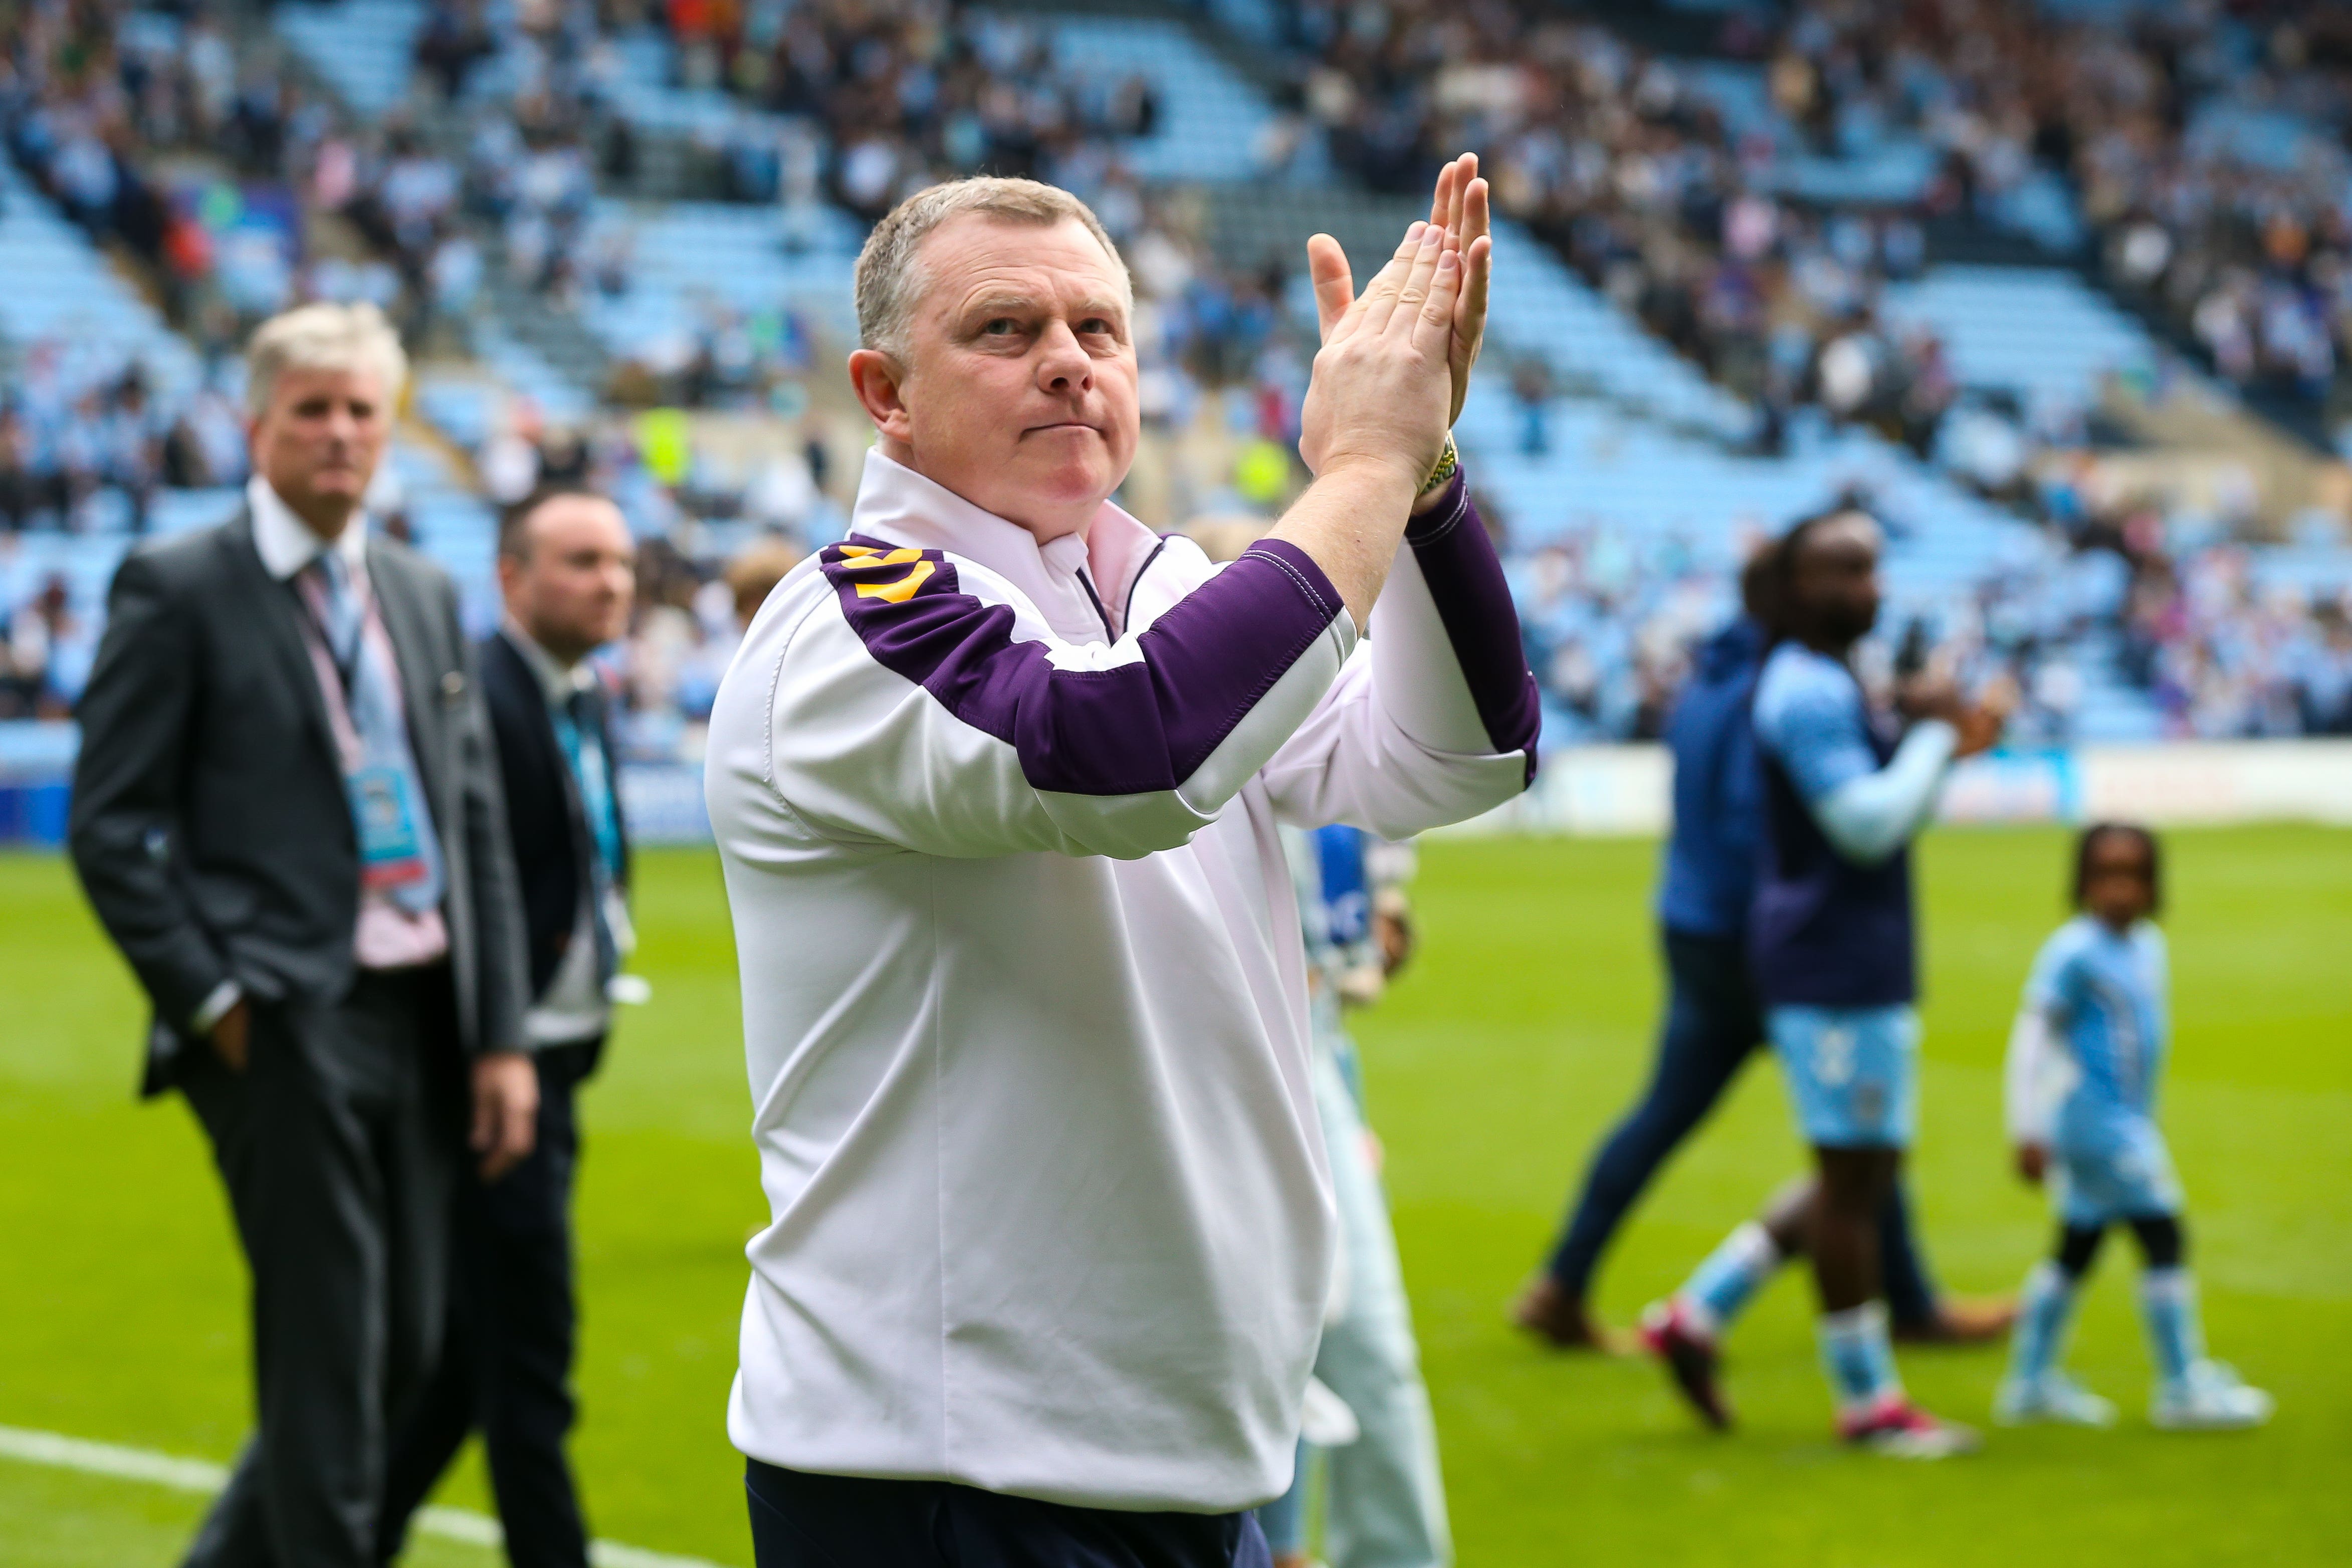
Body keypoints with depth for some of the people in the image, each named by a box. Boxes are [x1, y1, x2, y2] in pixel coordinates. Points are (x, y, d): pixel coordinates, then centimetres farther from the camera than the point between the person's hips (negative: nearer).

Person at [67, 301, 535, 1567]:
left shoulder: (424, 596, 16)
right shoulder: (177, 589, -3)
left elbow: (479, 827, 15)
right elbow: (110, 829, -5)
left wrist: (501, 1033, 9)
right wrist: (210, 1003, -10)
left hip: (421, 1020, 6)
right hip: (285, 1027, -6)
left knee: (406, 1350, 10)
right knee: (328, 1364, -6)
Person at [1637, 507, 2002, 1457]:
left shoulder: (1830, 684, 18)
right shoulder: (1806, 692, -15)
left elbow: (1882, 817, 24)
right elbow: (1867, 824, -24)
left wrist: (1948, 752, 10)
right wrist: (1933, 731, -14)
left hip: (1867, 968, 11)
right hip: (1831, 966, -11)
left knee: (1870, 1168, 14)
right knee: (1853, 1172, -3)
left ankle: (1698, 1317, 18)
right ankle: (1866, 1398, 5)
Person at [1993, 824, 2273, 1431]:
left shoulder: (2148, 947, 10)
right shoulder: (2074, 951, -15)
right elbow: (2032, 1036, -15)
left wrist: (2146, 1117, 24)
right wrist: (2027, 1131, -16)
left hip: (2129, 1123, 9)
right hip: (2096, 1122, -9)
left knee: (2078, 1247, 14)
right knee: (2164, 1238, -8)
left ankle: (2032, 1382, 22)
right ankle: (2183, 1387, -2)